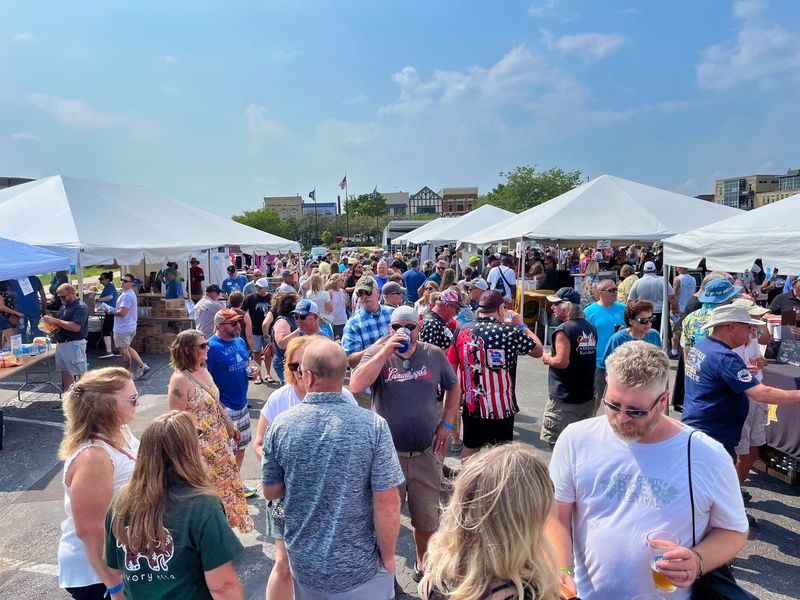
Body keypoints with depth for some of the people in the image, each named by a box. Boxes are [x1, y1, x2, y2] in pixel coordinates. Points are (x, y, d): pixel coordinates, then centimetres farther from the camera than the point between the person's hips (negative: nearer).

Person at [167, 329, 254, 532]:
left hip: (219, 441, 9)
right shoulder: (180, 379, -24)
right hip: (199, 448, -8)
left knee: (225, 482, 23)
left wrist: (230, 426, 18)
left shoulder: (203, 371, 2)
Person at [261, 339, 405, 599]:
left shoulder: (281, 425, -14)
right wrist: (388, 556, -3)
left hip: (303, 563, 3)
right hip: (359, 567, -2)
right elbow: (387, 503, -18)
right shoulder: (373, 425, -21)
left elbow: (271, 492, -1)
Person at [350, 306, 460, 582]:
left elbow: (453, 387, 12)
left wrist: (446, 424, 2)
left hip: (426, 454, 2)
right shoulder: (377, 352, -7)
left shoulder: (434, 355, -2)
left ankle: (423, 561, 43)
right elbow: (356, 386, -23)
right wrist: (386, 351, -26)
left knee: (426, 516, 17)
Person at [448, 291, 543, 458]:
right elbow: (538, 350, 0)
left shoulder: (462, 331, -3)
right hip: (501, 407, -4)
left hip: (471, 405, 4)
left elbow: (451, 368, 3)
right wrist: (521, 325, 10)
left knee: (470, 449, 18)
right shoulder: (510, 332, -15)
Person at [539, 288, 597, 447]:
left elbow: (562, 362, -24)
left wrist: (547, 359, -4)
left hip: (564, 400, -8)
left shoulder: (564, 329, -17)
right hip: (587, 398, 8)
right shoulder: (591, 328, 8)